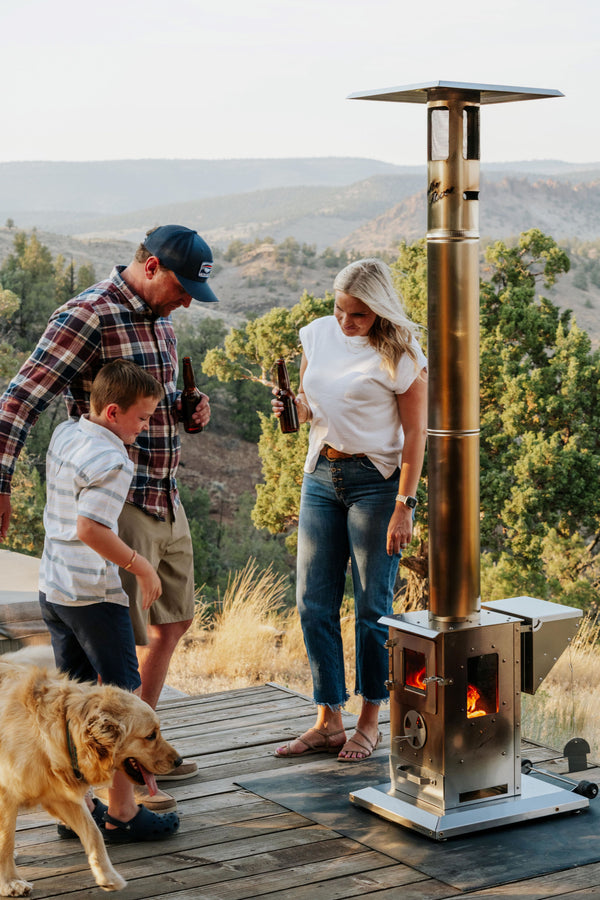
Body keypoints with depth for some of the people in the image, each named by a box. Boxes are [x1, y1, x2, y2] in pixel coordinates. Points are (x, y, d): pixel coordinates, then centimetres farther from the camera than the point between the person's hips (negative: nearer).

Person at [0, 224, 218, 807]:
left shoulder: (158, 317, 12)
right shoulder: (87, 316, -15)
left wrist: (190, 408, 5)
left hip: (165, 500, 9)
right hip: (116, 502, -9)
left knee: (172, 624, 18)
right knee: (123, 641, -4)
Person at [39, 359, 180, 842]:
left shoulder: (64, 434, 8)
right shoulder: (112, 462, -18)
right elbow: (89, 528, -27)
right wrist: (142, 567, -17)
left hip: (53, 588, 9)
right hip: (93, 594, -9)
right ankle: (121, 812, 5)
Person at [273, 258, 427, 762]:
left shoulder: (400, 355, -10)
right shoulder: (318, 334, 6)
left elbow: (415, 435, -9)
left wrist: (403, 507, -14)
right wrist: (293, 407, -6)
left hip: (376, 480, -5)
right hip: (321, 475, 5)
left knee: (373, 606, 0)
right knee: (314, 603, 3)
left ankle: (370, 724, 15)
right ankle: (329, 722, 14)